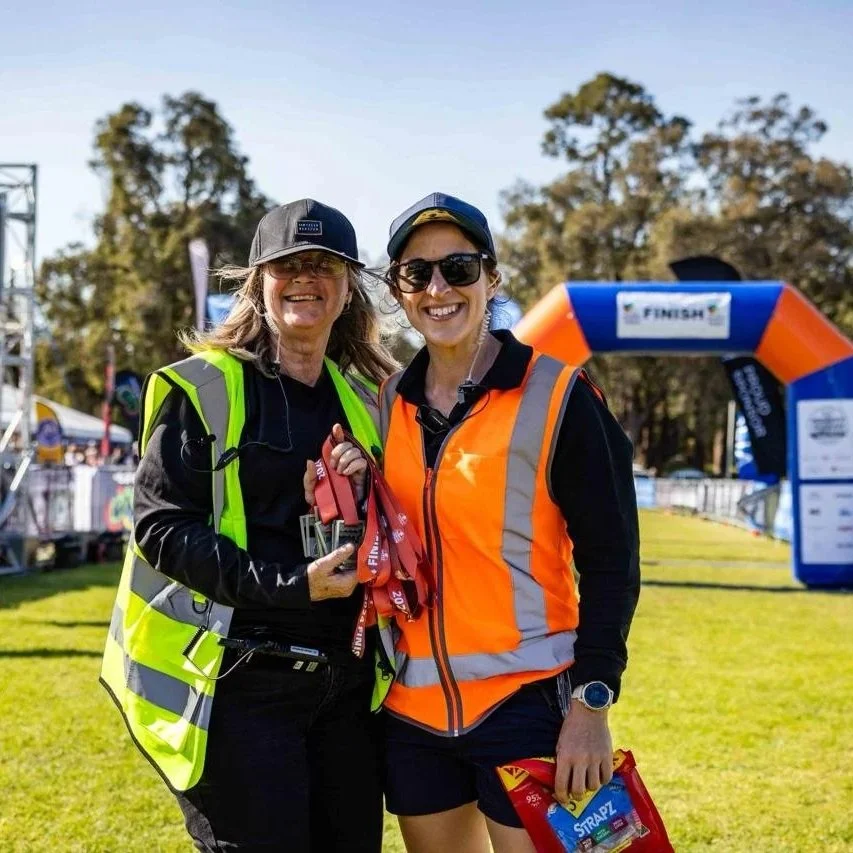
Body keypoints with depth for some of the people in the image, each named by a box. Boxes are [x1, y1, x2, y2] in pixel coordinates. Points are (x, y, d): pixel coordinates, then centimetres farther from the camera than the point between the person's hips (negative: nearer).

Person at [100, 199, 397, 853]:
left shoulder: (366, 401, 13)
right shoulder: (202, 388, -4)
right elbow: (162, 526, -11)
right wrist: (290, 584, -20)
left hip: (346, 684, 6)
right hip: (238, 684, -6)